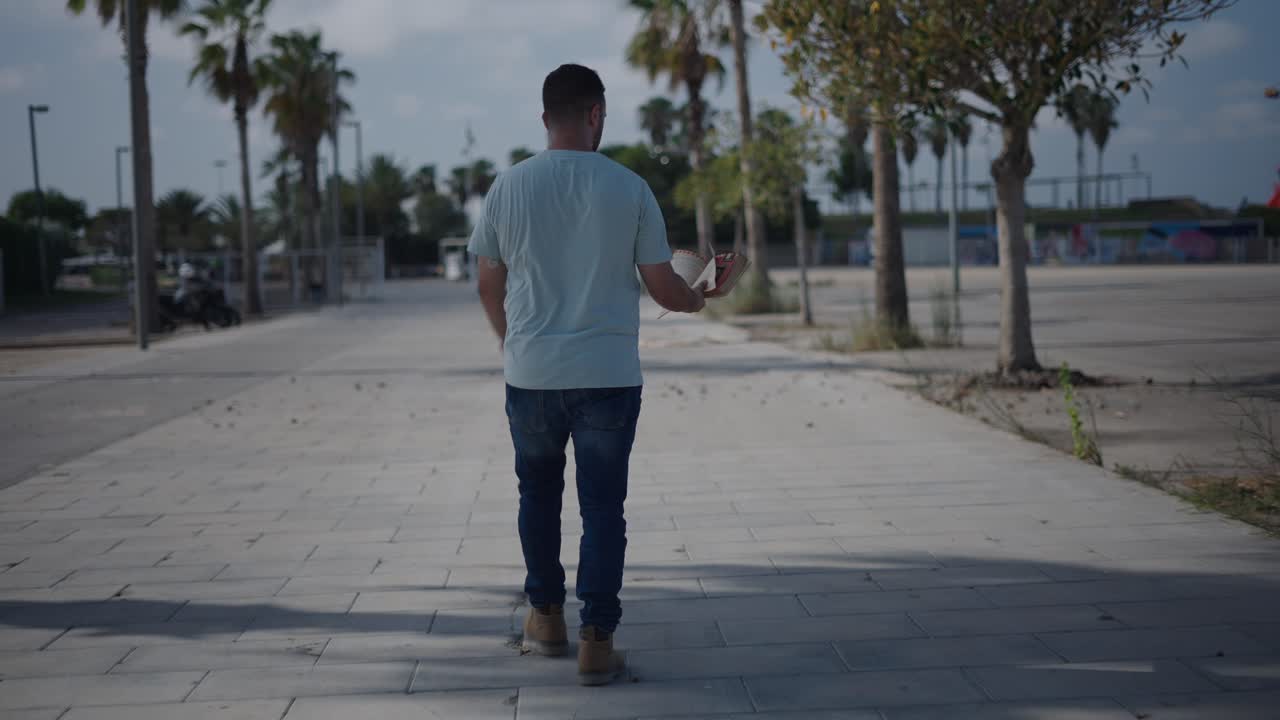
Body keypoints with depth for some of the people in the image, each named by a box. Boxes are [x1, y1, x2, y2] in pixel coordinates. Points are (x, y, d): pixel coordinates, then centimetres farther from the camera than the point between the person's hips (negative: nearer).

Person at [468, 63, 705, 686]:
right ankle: (596, 640, 2)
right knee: (602, 506, 4)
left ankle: (546, 617, 30)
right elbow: (661, 287, -1)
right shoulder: (628, 188, -5)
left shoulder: (509, 187, -1)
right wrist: (699, 299, 21)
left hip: (530, 372, 2)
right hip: (609, 375, -1)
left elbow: (488, 286, 8)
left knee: (538, 495, 19)